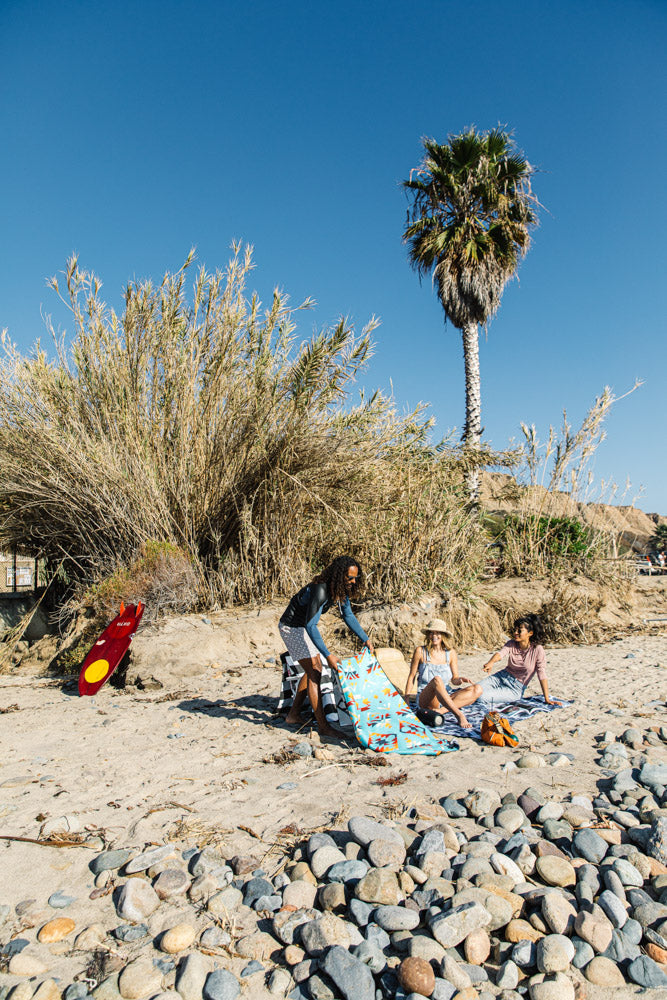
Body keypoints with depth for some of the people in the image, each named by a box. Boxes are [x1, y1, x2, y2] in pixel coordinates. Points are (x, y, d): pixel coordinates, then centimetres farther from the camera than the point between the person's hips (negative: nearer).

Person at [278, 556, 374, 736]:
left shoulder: (341, 589, -7)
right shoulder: (320, 591, -34)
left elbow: (348, 616, 7)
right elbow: (310, 626, -36)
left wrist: (365, 639, 0)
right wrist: (328, 655, -39)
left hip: (304, 626, 9)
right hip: (291, 627, -9)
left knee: (315, 670, 13)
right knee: (314, 672, -12)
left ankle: (293, 715, 23)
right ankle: (323, 726, -6)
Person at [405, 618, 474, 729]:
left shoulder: (451, 653, 6)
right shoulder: (420, 651, -1)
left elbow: (454, 680, 7)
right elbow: (411, 676, 4)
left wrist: (459, 680, -17)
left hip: (445, 699, 4)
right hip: (424, 699, -4)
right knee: (436, 679, -36)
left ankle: (441, 710, -29)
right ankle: (459, 715, -41)